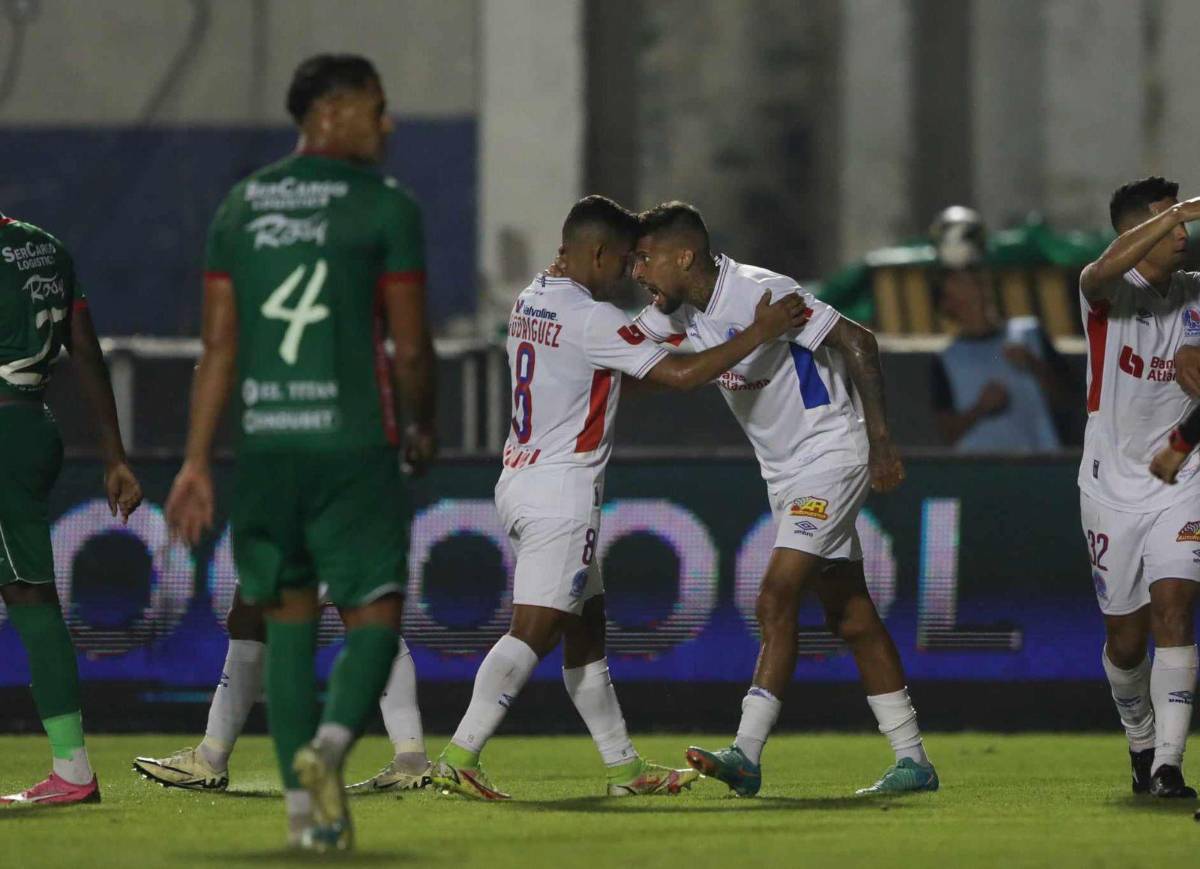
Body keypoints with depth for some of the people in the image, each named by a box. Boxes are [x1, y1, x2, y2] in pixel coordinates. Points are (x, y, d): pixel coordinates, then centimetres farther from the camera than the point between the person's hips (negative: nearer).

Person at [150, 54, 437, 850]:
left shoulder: (240, 208, 9)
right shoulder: (386, 207, -4)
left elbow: (220, 347, 7)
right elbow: (411, 347, -4)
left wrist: (197, 463, 7)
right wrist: (424, 427, 15)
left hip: (263, 447, 4)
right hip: (353, 445, -4)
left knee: (288, 620, 13)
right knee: (373, 616, 1)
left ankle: (304, 806, 10)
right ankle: (329, 744, -27)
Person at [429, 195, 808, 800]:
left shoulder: (530, 302, 11)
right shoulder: (591, 319, -16)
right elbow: (679, 375, -17)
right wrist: (759, 333, -10)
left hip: (519, 480, 10)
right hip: (560, 491, -10)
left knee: (586, 632, 13)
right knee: (534, 631, -13)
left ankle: (624, 766, 18)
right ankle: (459, 757, -19)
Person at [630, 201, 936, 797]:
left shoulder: (758, 292, -21)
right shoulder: (678, 312, 3)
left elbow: (856, 342, -20)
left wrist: (879, 441, -22)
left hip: (831, 452, -9)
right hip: (785, 472, 9)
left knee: (777, 600, -17)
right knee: (851, 616, 8)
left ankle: (746, 755, -20)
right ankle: (913, 761, 11)